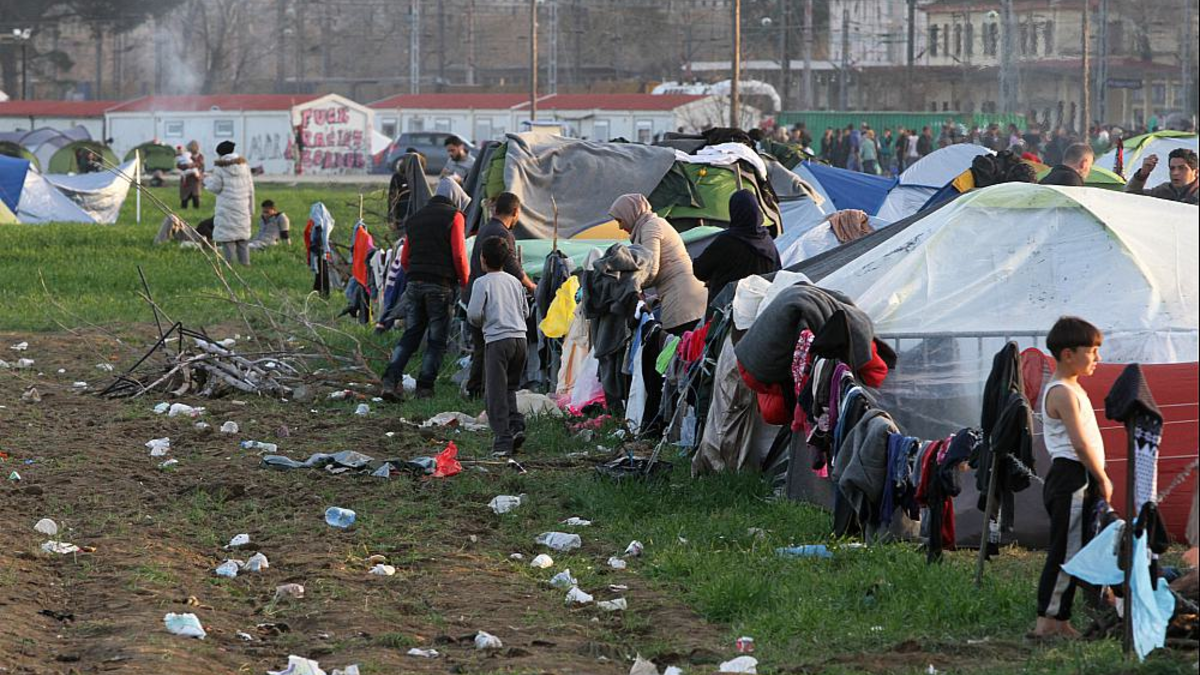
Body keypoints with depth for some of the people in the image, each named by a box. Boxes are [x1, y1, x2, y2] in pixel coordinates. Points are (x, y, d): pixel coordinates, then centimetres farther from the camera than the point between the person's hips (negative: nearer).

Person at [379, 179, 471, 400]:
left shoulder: (415, 218, 17)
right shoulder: (454, 216, -1)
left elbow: (404, 260, 17)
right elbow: (459, 254, -9)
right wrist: (465, 280, 4)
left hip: (415, 282, 5)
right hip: (442, 286, -5)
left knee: (410, 335, 9)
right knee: (437, 339, 3)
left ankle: (391, 381, -6)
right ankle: (424, 388, 0)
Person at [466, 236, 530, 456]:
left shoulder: (482, 283, -4)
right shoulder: (515, 282, 13)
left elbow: (473, 313, -9)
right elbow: (525, 312, 17)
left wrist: (480, 323, 12)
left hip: (497, 340, -6)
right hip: (520, 338, 6)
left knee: (496, 391, -2)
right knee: (510, 388, 18)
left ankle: (503, 439, -7)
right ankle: (516, 424, 0)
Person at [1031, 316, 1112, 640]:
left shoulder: (1072, 389, 19)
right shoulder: (1062, 393, -14)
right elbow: (1080, 443, -18)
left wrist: (1098, 480, 15)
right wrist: (1103, 479, -11)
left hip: (1079, 482, 10)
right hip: (1070, 477, -10)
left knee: (1073, 553, 10)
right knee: (1065, 552, -11)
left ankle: (1060, 621, 12)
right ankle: (1047, 622, -11)